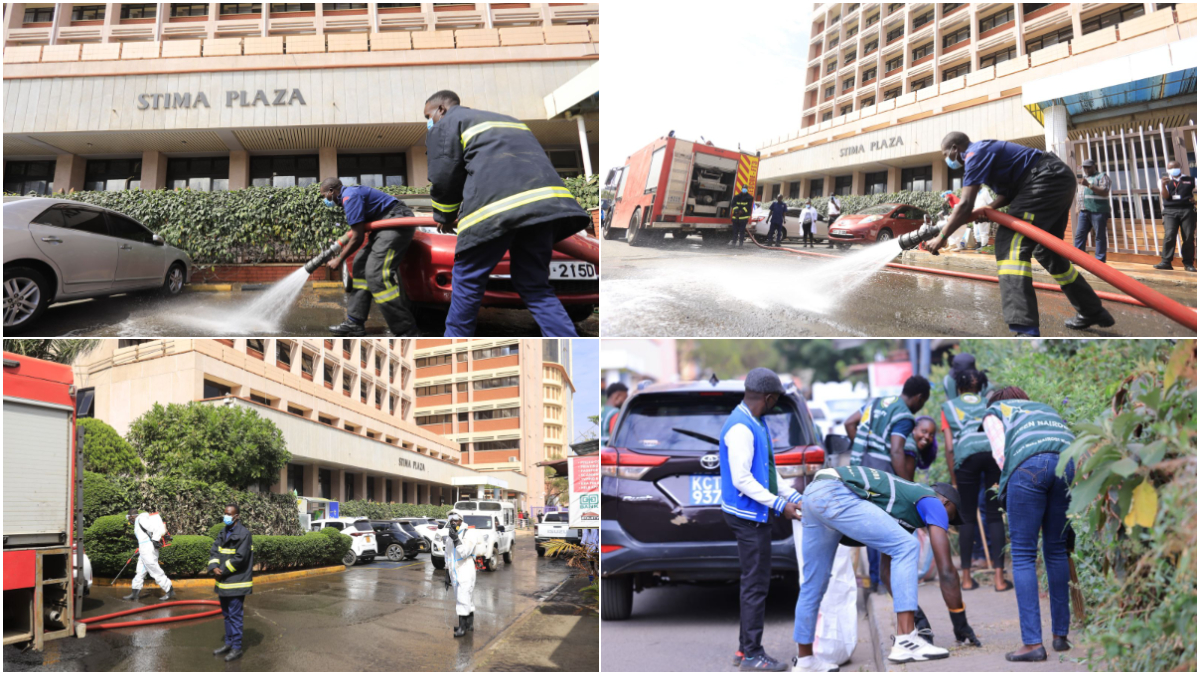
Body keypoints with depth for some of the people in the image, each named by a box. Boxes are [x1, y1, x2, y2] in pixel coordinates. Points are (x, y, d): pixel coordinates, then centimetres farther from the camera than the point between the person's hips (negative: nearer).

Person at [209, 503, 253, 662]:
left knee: (235, 615, -4)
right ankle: (228, 643, 30)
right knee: (226, 614, 18)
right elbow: (214, 551, 7)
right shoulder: (224, 532, 13)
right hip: (224, 582, 8)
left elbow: (239, 558, -18)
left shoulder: (243, 533, -13)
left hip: (236, 583, -8)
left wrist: (223, 571, -14)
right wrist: (214, 567, -11)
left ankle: (236, 648, 4)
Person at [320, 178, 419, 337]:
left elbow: (357, 237, -14)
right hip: (387, 226, 12)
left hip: (397, 222, -12)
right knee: (361, 266, 13)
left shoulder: (350, 197, -13)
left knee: (377, 273, -19)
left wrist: (339, 260, -2)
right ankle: (354, 323, 14)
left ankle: (407, 332, -21)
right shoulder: (350, 193, 19)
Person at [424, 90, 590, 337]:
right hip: (545, 201, 7)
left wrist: (444, 218, 26)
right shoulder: (503, 119, 37)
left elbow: (443, 178, 7)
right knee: (534, 286, 11)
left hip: (498, 206, -7)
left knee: (467, 278, 9)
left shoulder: (445, 125, 15)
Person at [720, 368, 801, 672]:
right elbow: (742, 480, -23)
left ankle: (746, 647, 24)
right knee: (756, 584, -4)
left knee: (756, 581, 15)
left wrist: (794, 497, 8)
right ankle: (752, 655, 4)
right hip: (748, 517, -10)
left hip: (758, 515, 10)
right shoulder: (740, 428, -20)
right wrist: (779, 505, -19)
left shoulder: (757, 424, 11)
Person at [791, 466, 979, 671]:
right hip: (834, 495, -10)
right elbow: (946, 570, 6)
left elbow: (891, 565, 38)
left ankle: (804, 660, 30)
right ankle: (905, 641, -10)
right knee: (906, 547, -6)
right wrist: (961, 623, 12)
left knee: (814, 584, 19)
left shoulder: (909, 496, 33)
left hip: (812, 493, 10)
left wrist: (914, 616, 42)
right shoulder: (934, 503, 10)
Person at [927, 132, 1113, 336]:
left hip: (1048, 180, -11)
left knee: (1011, 243, -20)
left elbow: (965, 205, -15)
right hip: (1061, 179, 11)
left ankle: (1026, 332, -34)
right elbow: (1008, 193, 20)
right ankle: (1093, 312, 39)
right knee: (1046, 251, 24)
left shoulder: (975, 153, -8)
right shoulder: (984, 151, 22)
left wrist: (941, 238, -9)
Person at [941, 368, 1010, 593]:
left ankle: (967, 578, 9)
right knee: (995, 516, 6)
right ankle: (999, 577, 1)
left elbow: (949, 448, 10)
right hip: (995, 452, 1)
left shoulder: (949, 406, 20)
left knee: (968, 518, 8)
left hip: (968, 456, -1)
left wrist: (954, 481, 12)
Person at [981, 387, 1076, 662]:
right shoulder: (1046, 409, 39)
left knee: (1024, 556, 0)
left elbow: (1001, 453, 8)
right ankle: (1060, 635, 21)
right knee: (1056, 551, 17)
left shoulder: (994, 412, 27)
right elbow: (1071, 439, 23)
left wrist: (1011, 481, 18)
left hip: (1030, 465, -4)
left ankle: (1033, 643, -6)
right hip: (1070, 463, 4)